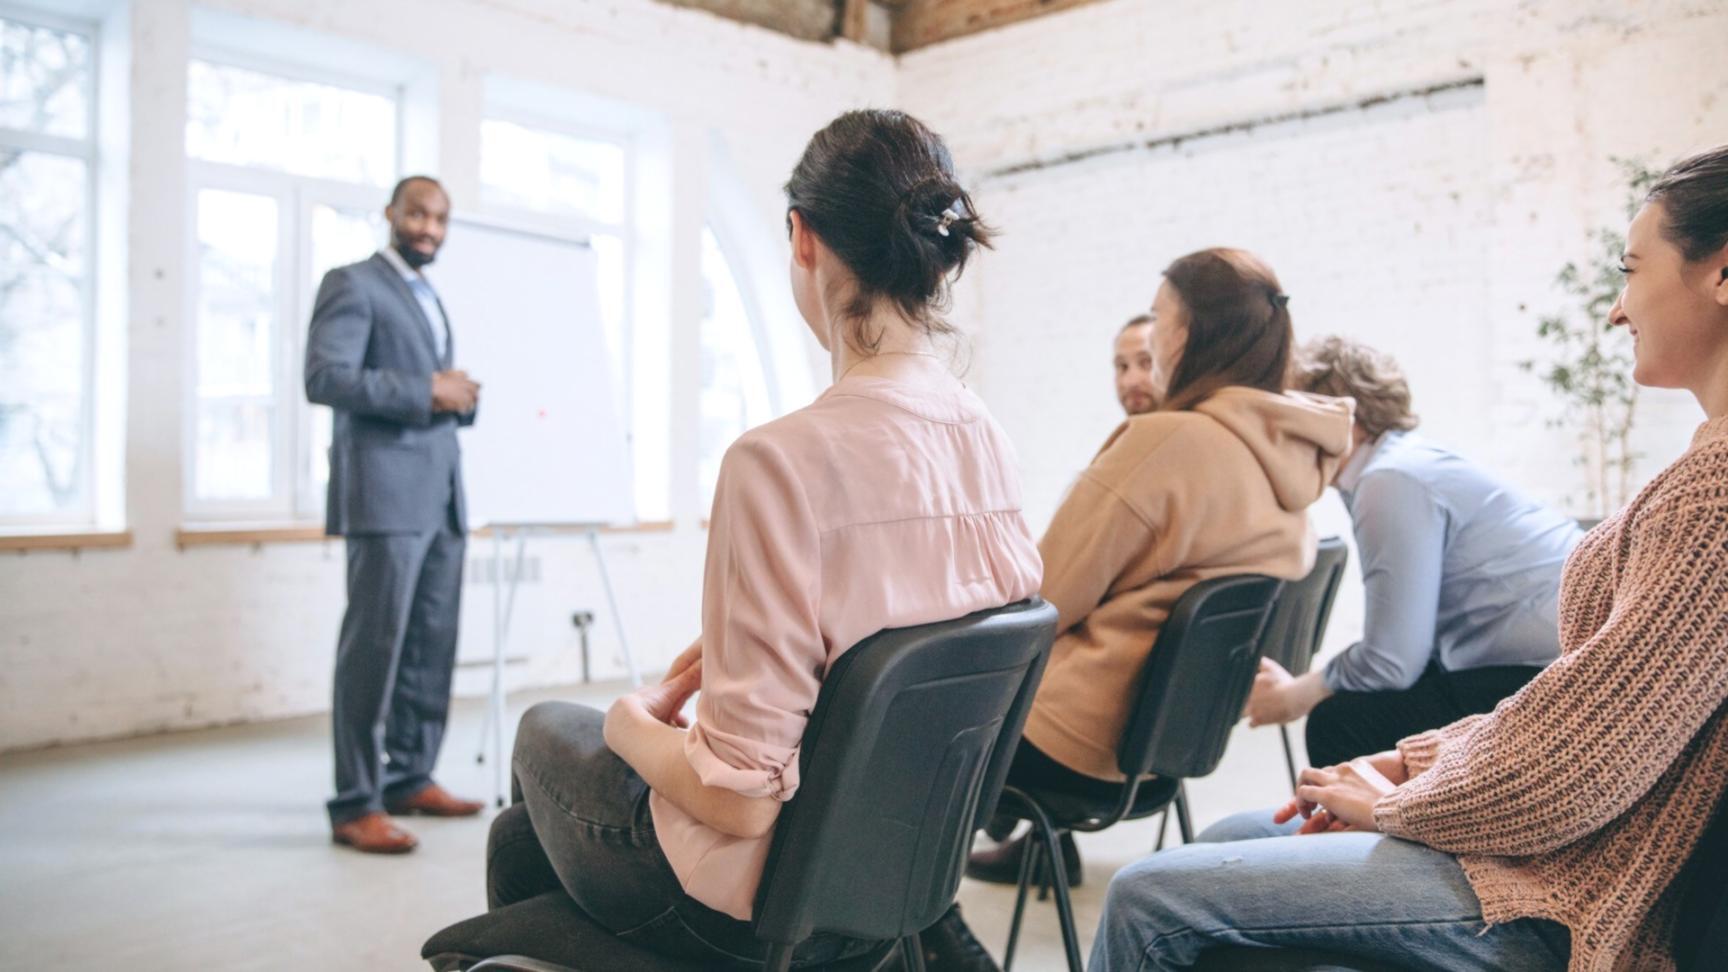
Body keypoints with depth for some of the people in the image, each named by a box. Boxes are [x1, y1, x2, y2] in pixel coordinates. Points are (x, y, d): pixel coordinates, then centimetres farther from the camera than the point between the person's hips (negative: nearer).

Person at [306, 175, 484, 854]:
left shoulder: (431, 299, 25)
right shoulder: (352, 285, -1)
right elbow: (325, 378, -14)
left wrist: (465, 396, 8)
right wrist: (427, 392, -15)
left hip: (440, 496, 8)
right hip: (384, 492, -8)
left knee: (432, 644, 7)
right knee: (375, 643, -8)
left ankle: (410, 778, 16)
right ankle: (356, 805, -4)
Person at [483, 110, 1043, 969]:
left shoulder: (783, 459, -30)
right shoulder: (989, 442, -6)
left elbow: (739, 794, -27)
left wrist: (635, 723, -7)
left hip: (764, 897, -6)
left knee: (548, 729, 26)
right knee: (518, 834, 29)